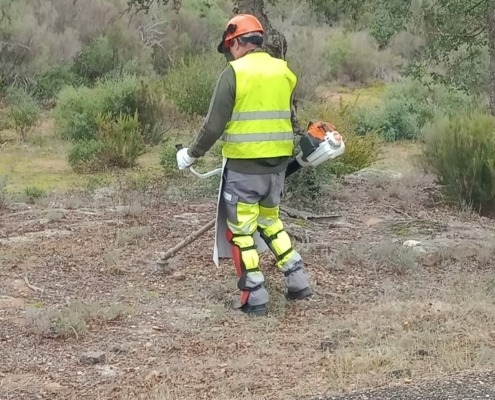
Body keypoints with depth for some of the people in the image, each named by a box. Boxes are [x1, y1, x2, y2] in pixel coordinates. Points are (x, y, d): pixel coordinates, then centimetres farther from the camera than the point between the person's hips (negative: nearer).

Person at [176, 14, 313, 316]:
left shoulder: (234, 73, -10)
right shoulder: (284, 71, 7)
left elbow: (214, 125, -12)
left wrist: (192, 154, 2)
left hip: (244, 167, -6)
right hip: (277, 164, 6)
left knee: (242, 230, 6)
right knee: (271, 220, 23)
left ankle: (255, 298, 7)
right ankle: (298, 281, 21)